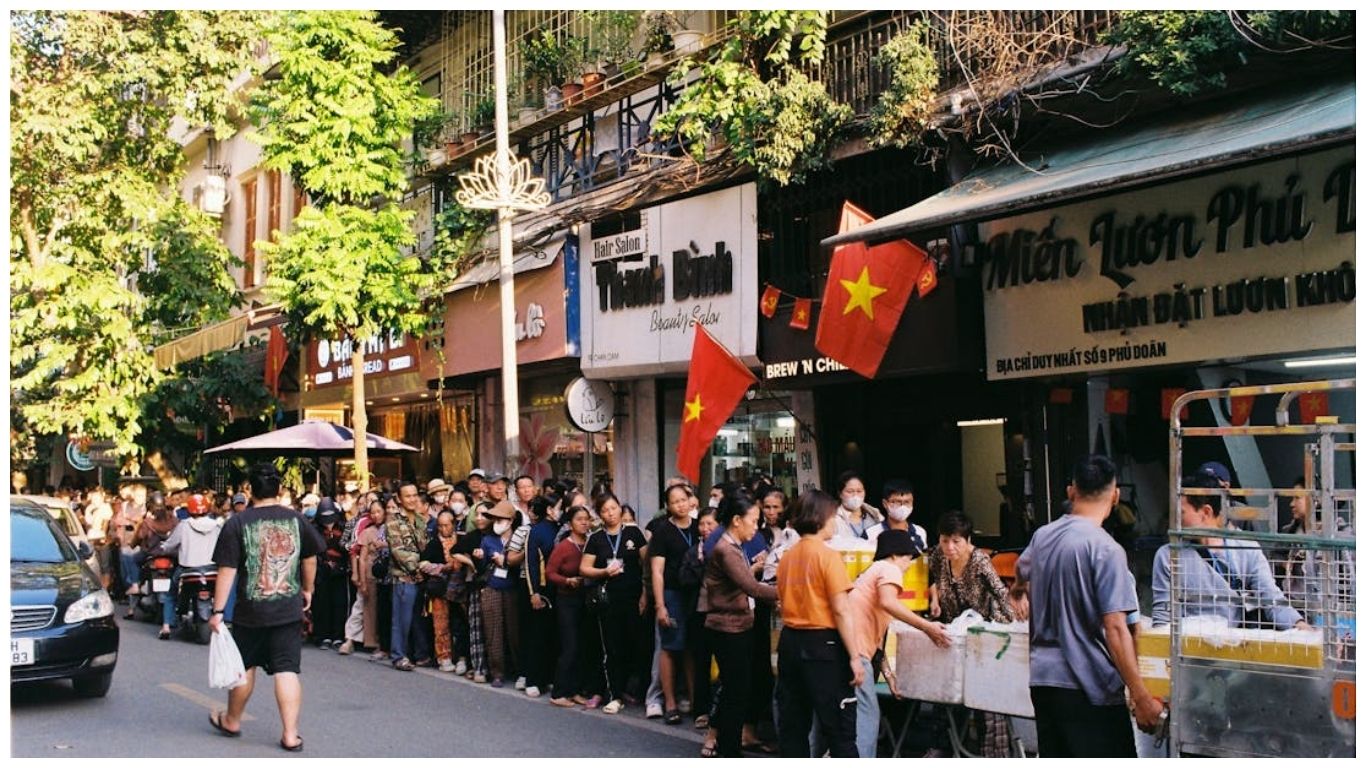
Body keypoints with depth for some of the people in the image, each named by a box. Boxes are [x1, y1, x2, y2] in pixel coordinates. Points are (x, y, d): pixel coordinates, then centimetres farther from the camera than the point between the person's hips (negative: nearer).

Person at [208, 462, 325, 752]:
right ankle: (290, 734, -2)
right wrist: (307, 588, 28)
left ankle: (232, 720, 35)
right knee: (287, 671, 0)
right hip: (289, 611, 1)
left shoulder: (237, 524, -8)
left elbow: (227, 570, -10)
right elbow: (310, 558, 12)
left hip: (251, 611, -1)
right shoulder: (296, 520, 0)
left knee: (245, 667, 16)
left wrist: (218, 610, -6)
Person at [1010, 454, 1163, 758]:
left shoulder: (1042, 536, 8)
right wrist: (1142, 697, -16)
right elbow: (1115, 630, -19)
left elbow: (1020, 572, 31)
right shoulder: (1105, 549, -14)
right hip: (1089, 686, -7)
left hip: (1042, 679, 7)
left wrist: (1018, 594, 53)